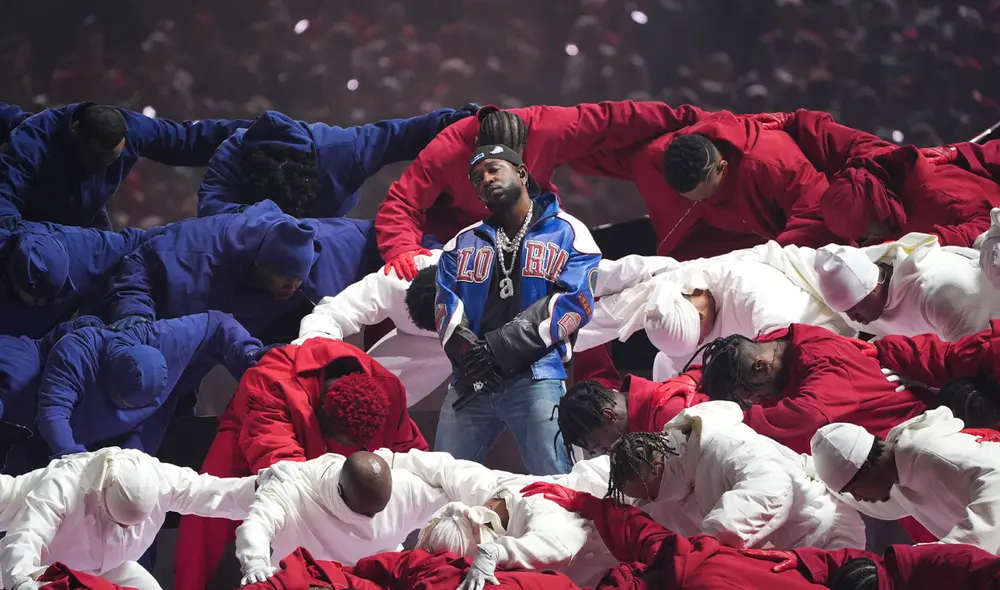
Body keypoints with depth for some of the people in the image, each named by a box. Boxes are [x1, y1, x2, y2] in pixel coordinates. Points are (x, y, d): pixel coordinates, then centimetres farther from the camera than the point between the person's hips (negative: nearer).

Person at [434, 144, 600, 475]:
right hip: (470, 382, 4)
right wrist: (472, 355, -13)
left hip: (536, 378, -4)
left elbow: (574, 303, -4)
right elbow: (446, 308, 9)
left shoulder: (567, 233, 9)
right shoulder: (463, 244, 22)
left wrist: (498, 348, -11)